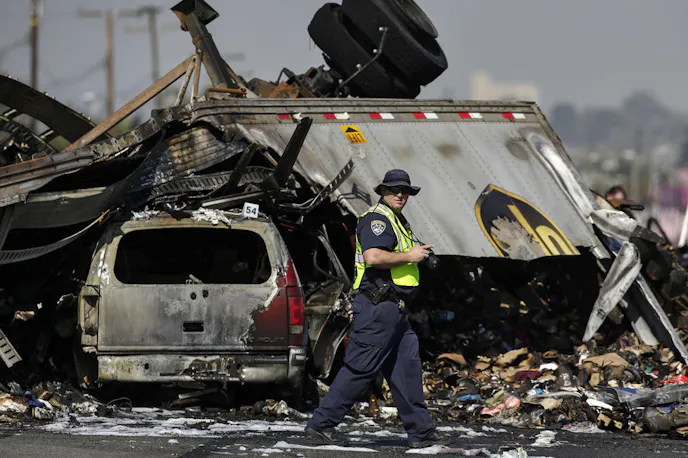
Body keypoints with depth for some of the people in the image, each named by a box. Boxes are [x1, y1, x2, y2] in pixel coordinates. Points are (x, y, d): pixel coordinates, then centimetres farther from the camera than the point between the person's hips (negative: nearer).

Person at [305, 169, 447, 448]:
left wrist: (362, 304, 24)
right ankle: (321, 424, -4)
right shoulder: (377, 219, -11)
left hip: (394, 310, 10)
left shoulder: (396, 222, 23)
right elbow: (373, 257, -27)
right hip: (379, 309, -10)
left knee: (407, 368, 8)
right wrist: (410, 256, -16)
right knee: (359, 369, -8)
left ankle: (420, 432, 11)